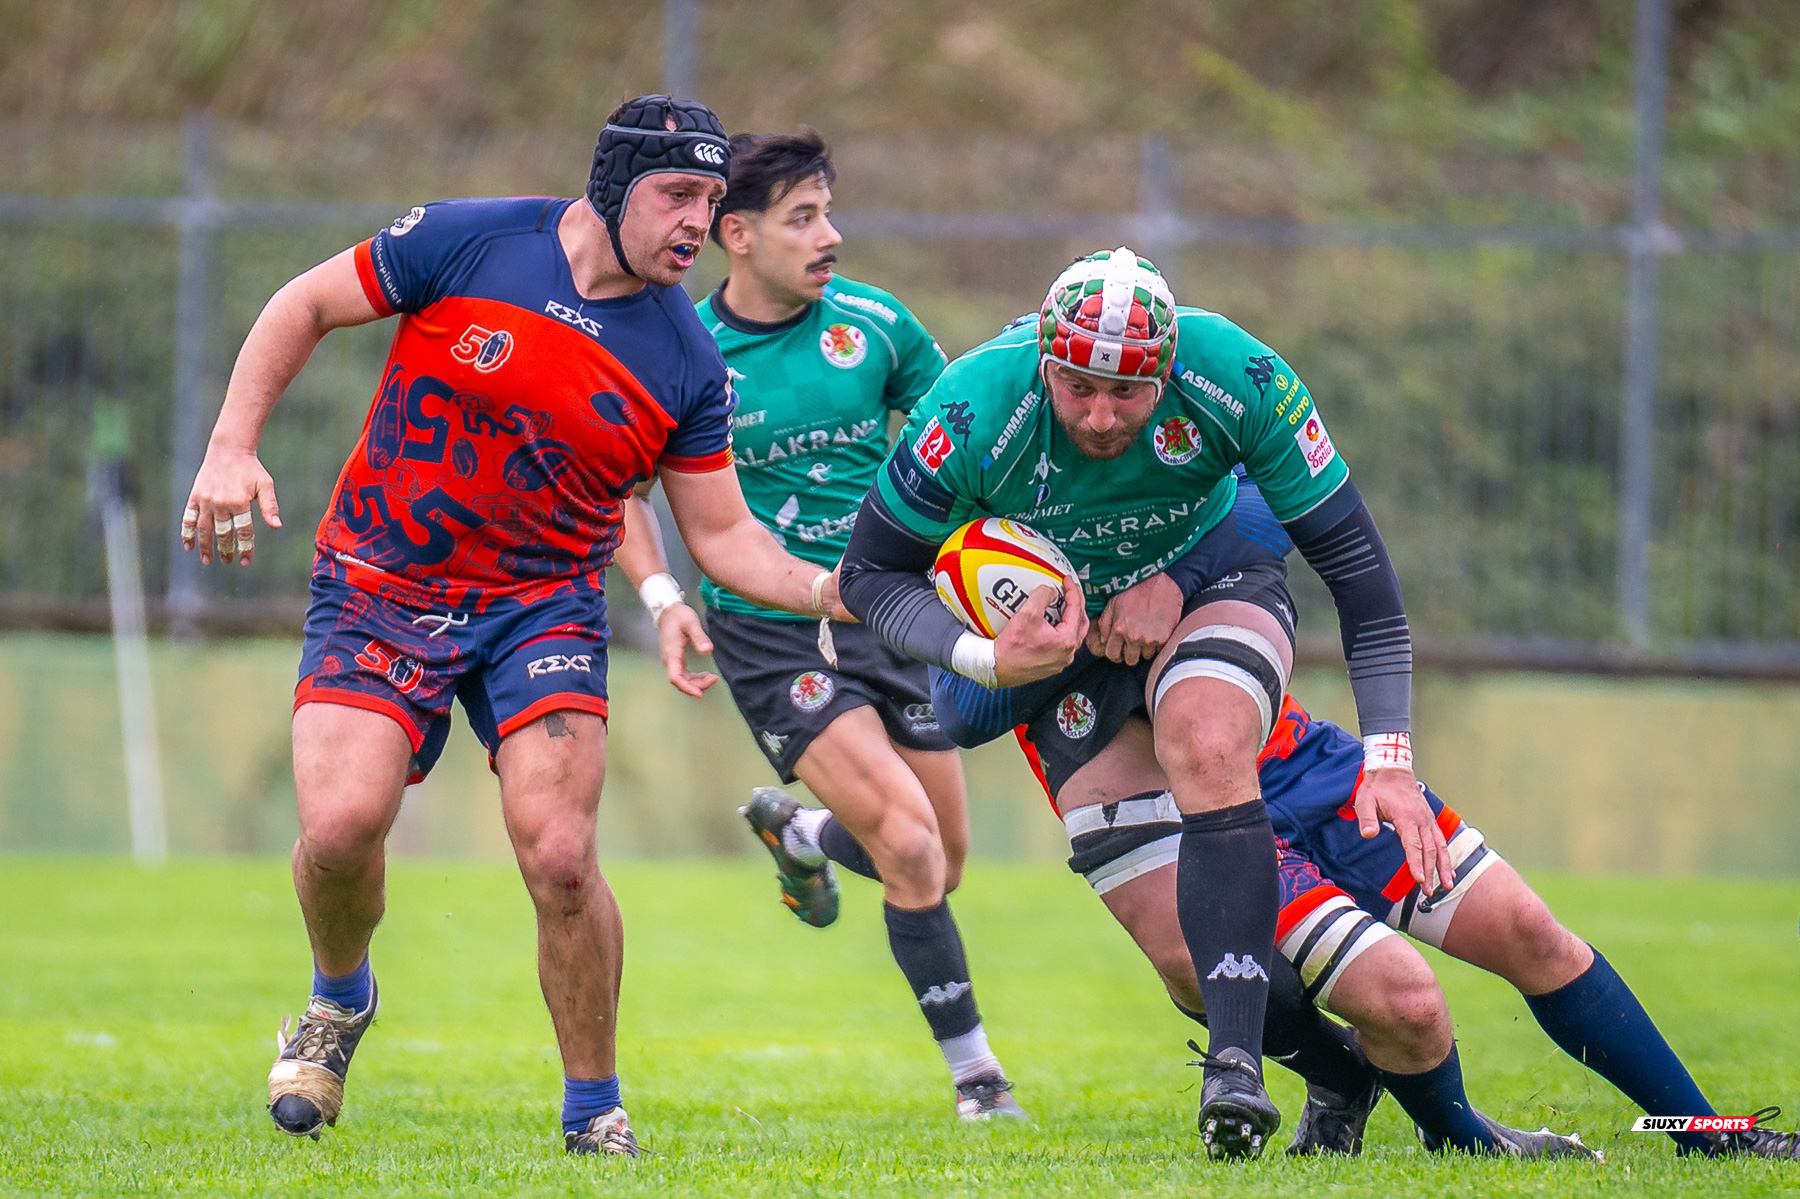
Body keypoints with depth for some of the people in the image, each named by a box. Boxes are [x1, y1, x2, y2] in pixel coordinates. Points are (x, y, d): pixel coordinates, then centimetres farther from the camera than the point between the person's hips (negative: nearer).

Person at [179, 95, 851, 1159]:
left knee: (560, 857, -17)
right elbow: (305, 308, 1)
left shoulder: (688, 362, -3)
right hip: (382, 588, -1)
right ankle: (340, 1001, 16)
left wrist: (827, 589, -14)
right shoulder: (469, 243, -10)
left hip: (543, 606, 1)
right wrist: (233, 446, -9)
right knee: (342, 824, -19)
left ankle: (596, 1112, 4)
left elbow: (721, 531, 4)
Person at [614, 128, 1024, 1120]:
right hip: (766, 632, -4)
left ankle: (797, 832, 45)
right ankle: (973, 1069, -5)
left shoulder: (874, 324, -3)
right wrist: (662, 598, -12)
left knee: (941, 859, 11)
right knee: (909, 843, -19)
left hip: (888, 614, 4)